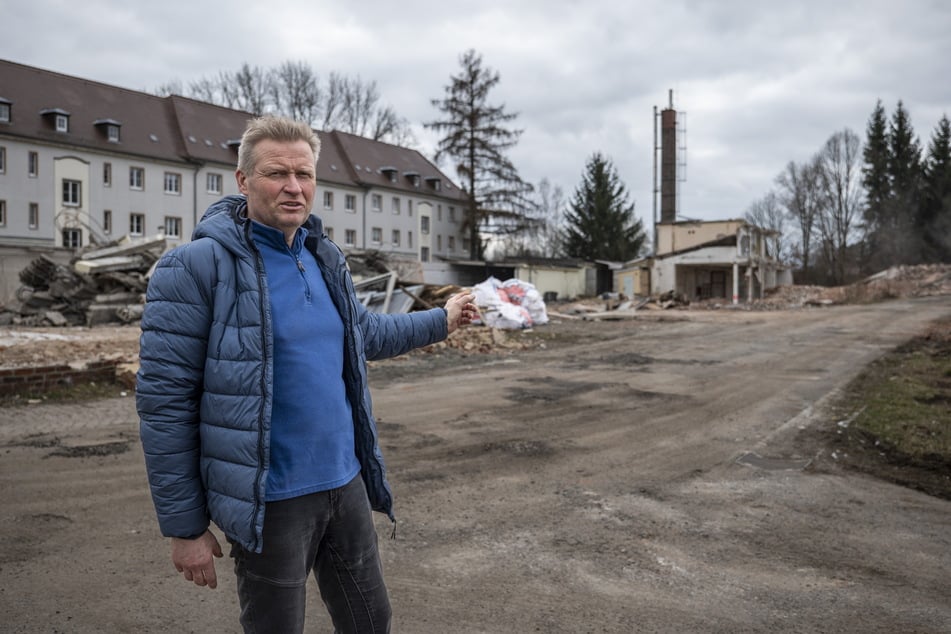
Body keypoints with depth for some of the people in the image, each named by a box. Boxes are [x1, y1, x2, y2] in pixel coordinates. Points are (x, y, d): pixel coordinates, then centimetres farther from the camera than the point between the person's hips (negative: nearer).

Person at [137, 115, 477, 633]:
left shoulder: (326, 258, 7)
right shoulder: (197, 266, -14)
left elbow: (367, 333, 25)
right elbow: (164, 403, -14)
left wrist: (441, 320, 29)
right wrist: (184, 527, -13)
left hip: (346, 484, 6)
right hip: (269, 502, -6)